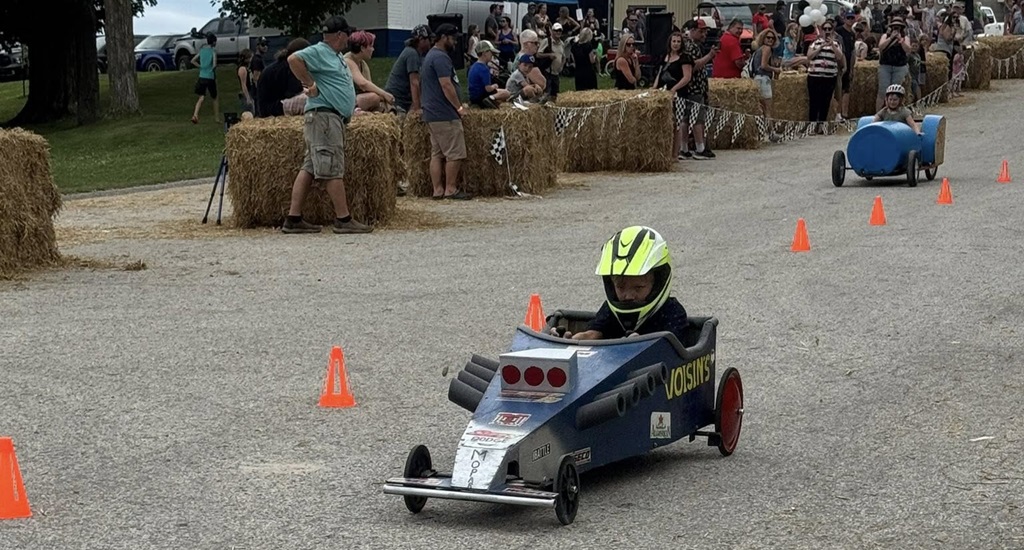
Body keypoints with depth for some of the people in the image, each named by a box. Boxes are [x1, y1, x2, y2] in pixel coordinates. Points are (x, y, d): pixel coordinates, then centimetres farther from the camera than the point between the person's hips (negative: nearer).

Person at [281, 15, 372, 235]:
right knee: (332, 169, -8)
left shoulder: (336, 56, 22)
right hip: (323, 116, -10)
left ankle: (294, 219, 6)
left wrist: (351, 108, 17)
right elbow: (293, 59, -23)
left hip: (335, 117, 10)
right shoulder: (318, 52, -8)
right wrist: (310, 85, -18)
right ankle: (344, 220, -6)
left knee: (309, 169, 7)